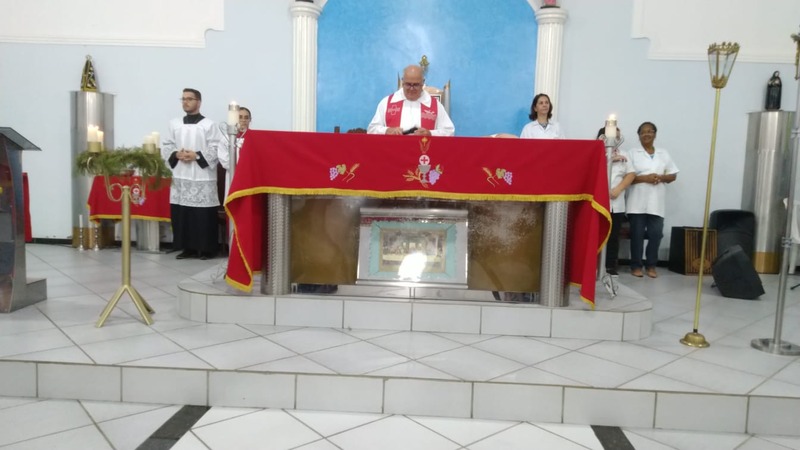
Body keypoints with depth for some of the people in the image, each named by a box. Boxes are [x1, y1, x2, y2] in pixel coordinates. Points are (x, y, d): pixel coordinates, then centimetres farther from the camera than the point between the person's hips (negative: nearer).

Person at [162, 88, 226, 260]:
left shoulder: (209, 125, -1)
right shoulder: (174, 124, 13)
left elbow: (217, 148, -7)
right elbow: (166, 146, 14)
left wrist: (197, 156, -14)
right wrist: (176, 155, -6)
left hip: (202, 177, -5)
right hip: (180, 176, 5)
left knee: (203, 214, -5)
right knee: (181, 213, 4)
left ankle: (206, 248, 4)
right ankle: (187, 247, 14)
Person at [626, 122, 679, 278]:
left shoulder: (664, 154, 13)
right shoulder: (633, 154, 3)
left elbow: (673, 175, 12)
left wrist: (661, 178, -8)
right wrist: (644, 178, -17)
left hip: (656, 203, 3)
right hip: (637, 203, -3)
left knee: (655, 234, 1)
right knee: (637, 234, 0)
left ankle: (651, 265, 13)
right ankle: (636, 265, 9)